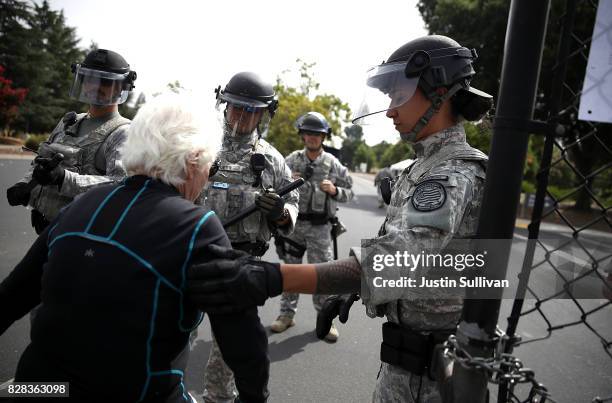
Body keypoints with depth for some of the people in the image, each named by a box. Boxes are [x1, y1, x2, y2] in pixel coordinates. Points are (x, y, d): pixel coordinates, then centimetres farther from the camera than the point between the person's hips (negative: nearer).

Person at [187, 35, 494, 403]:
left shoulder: (452, 176, -25)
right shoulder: (432, 166, 8)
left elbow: (396, 261, -42)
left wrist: (273, 278, -52)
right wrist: (353, 292, 13)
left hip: (423, 364, -9)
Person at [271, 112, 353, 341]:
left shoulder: (333, 164, 0)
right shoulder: (291, 160, 2)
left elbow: (349, 193, 4)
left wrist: (334, 190, -16)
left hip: (320, 227, -1)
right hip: (294, 223, 2)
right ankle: (287, 314, 26)